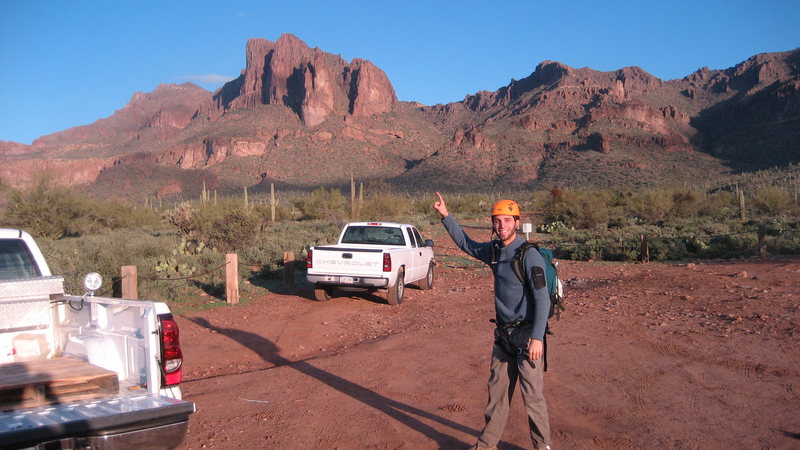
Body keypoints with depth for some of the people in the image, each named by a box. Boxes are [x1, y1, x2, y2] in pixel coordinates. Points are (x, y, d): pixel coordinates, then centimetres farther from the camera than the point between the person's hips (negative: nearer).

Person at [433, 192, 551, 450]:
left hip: (526, 334, -7)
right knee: (497, 390, 14)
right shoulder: (494, 250, 6)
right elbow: (466, 245, 25)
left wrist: (537, 337, -25)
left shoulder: (529, 255, -16)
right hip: (503, 333, 7)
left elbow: (542, 298, -20)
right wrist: (446, 217, 20)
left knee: (533, 394, 0)